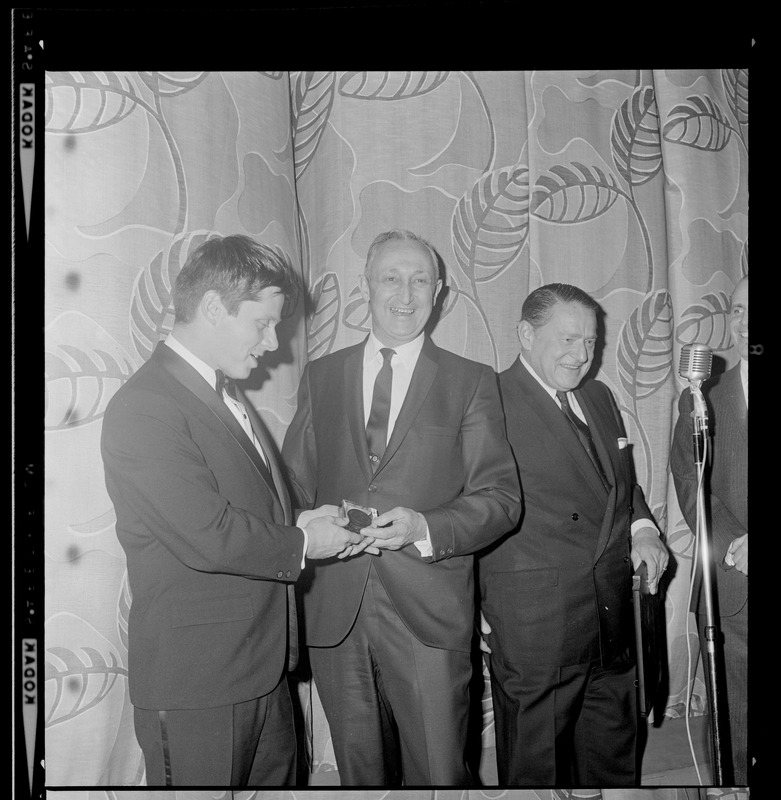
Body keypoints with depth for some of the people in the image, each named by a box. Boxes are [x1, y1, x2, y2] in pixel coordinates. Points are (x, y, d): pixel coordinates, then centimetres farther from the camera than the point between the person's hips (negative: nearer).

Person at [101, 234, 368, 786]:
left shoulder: (225, 399, 13)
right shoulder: (144, 409, -19)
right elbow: (207, 538, -25)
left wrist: (308, 518, 3)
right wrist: (302, 543, -12)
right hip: (195, 686, -9)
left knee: (278, 779, 19)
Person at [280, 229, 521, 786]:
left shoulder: (472, 382, 3)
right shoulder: (321, 375, 11)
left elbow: (502, 498, -1)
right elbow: (295, 481, 13)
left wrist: (424, 528, -18)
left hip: (428, 615, -2)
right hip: (334, 612, 3)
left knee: (438, 775, 5)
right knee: (359, 770, 16)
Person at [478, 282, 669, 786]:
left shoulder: (599, 397, 14)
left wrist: (643, 527, 5)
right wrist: (475, 609, -11)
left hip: (614, 625, 7)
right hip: (534, 627, -7)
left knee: (614, 761, 19)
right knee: (534, 768, 7)